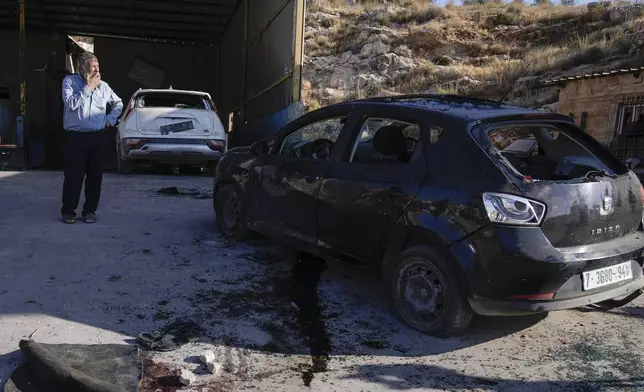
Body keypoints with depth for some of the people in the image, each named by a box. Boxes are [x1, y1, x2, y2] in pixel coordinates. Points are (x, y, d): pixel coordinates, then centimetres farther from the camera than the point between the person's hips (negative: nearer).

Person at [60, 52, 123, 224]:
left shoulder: (103, 86, 9)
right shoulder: (70, 81, 0)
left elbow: (118, 103, 24)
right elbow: (71, 103, -17)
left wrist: (111, 119, 10)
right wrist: (88, 87, -13)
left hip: (98, 137, 3)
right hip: (76, 137, -3)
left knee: (95, 176, 6)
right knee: (73, 176, 0)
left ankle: (90, 210, 18)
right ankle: (68, 211, 14)